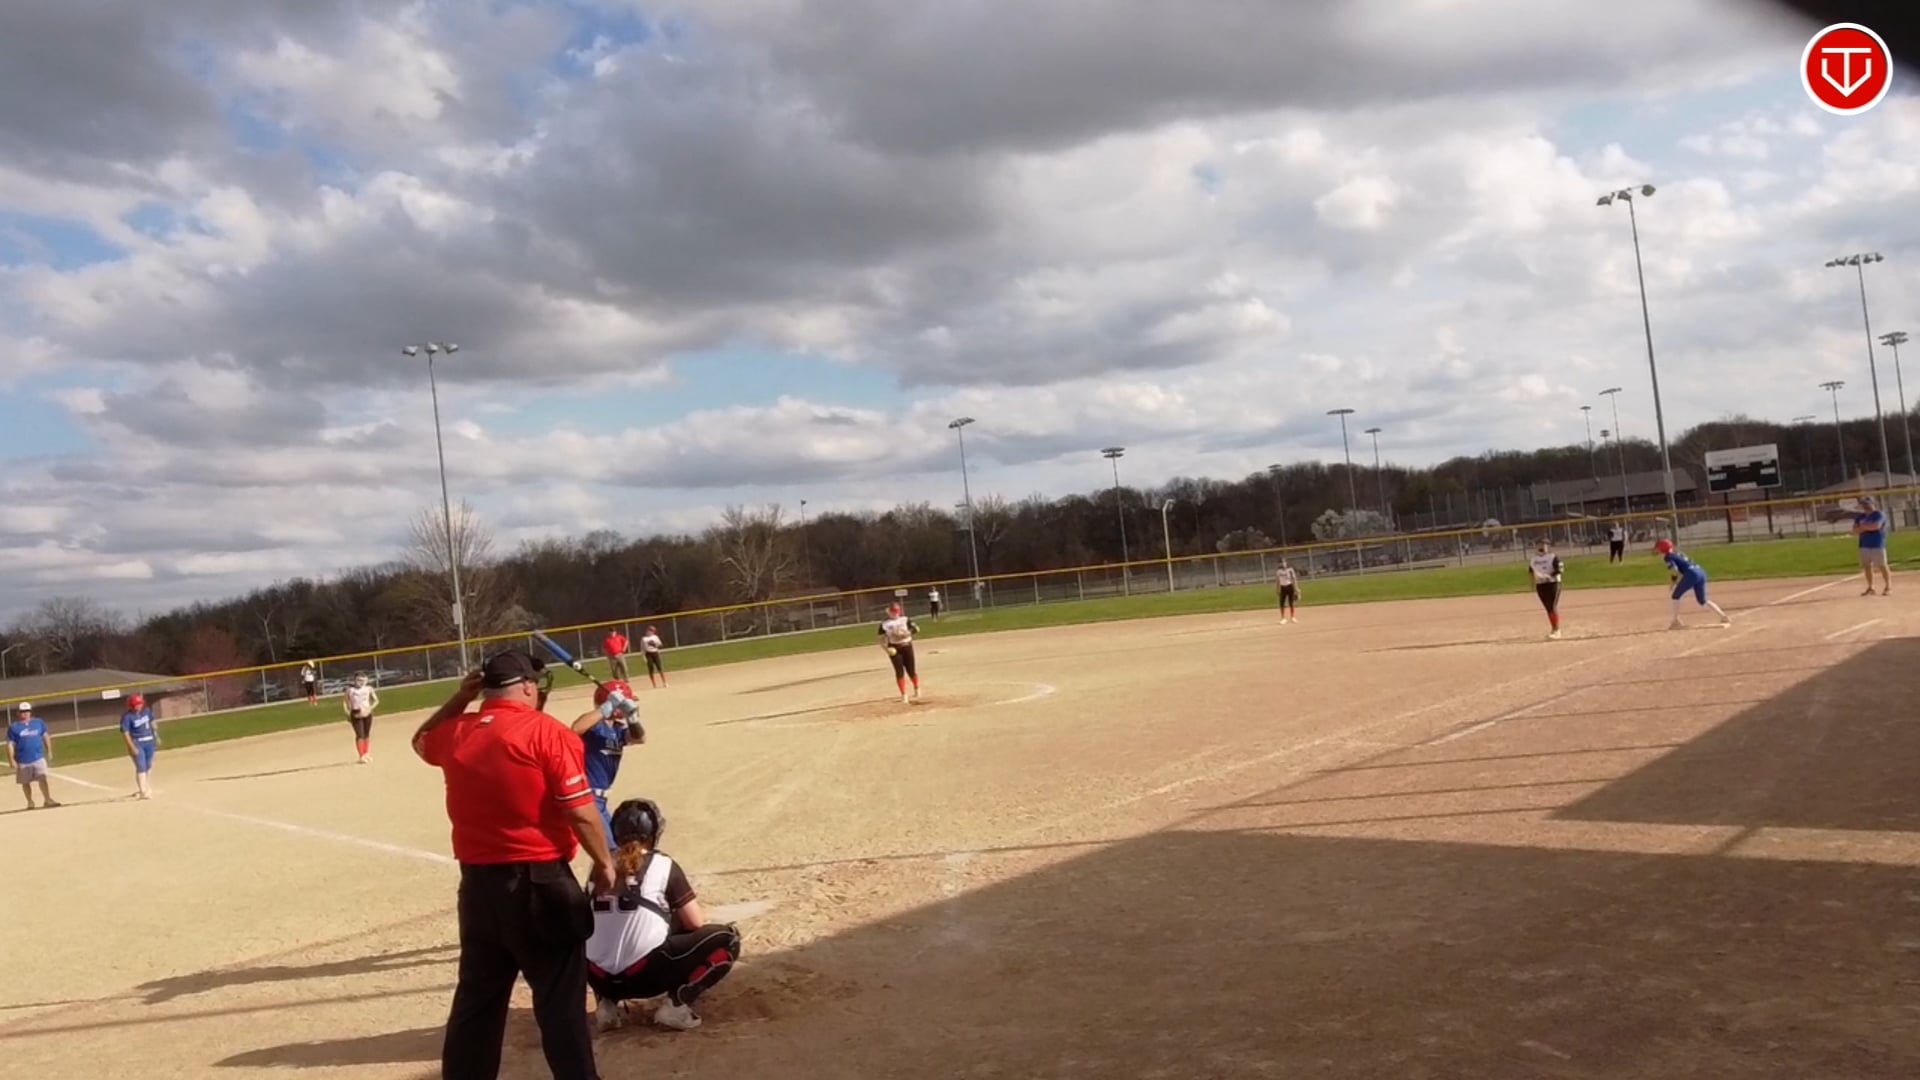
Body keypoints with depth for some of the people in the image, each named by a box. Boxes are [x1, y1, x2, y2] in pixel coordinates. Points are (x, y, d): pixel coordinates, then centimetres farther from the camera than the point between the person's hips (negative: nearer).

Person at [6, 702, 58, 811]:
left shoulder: (39, 722, 3)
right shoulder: (13, 727, -4)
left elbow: (46, 736, 12)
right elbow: (10, 744, -3)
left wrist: (49, 752, 10)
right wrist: (11, 760, -9)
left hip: (38, 758, 0)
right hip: (22, 761, 0)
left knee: (42, 779, -12)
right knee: (25, 783, 11)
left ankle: (48, 800, -12)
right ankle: (30, 802, 26)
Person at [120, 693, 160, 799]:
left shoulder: (146, 711, 1)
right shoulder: (127, 716, -17)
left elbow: (152, 723, 15)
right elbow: (125, 733, -18)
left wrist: (157, 737, 17)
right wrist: (132, 747, -22)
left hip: (149, 741, 6)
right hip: (137, 743, -6)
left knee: (148, 766, 17)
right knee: (141, 767, -12)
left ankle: (143, 785, 36)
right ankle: (142, 791, -12)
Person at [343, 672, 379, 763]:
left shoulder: (368, 689, 0)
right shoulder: (350, 690, -4)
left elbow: (376, 700, 4)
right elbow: (344, 702, 2)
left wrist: (369, 709, -10)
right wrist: (348, 714, -7)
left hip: (367, 714, 3)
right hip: (355, 714, -3)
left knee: (367, 735, 11)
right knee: (360, 735, -9)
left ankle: (366, 754, 25)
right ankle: (361, 756, -9)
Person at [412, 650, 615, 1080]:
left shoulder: (457, 735, 4)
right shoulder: (546, 732, -13)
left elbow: (422, 740, 30)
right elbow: (581, 812, -14)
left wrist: (460, 697, 21)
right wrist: (603, 863, -1)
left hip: (477, 883, 6)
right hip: (539, 882, -6)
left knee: (476, 997, 17)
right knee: (560, 997, 2)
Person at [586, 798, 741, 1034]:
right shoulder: (662, 864, 0)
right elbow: (696, 924, 3)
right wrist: (674, 918, 27)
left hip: (598, 976, 5)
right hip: (644, 974, -5)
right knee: (727, 939, 7)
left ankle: (606, 1002, 13)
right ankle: (677, 1003, -6)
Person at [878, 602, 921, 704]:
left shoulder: (905, 620, -1)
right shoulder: (884, 623, -3)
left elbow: (916, 629, -6)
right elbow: (882, 639, -2)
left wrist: (905, 633, -20)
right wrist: (887, 648, -17)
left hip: (906, 646, 1)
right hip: (894, 648, 0)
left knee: (911, 670, 7)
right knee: (899, 671, -3)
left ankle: (917, 691, 30)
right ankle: (904, 696, 4)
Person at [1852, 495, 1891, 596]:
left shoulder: (1879, 515, -4)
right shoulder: (1860, 517, 14)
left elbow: (1876, 526, -22)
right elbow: (1855, 531, 6)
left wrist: (1863, 526, -6)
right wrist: (1868, 527, -11)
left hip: (1877, 545, -6)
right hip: (1864, 545, 6)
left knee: (1882, 566, -7)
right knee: (1867, 566, 7)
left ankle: (1888, 587, -2)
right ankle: (1870, 588, 13)